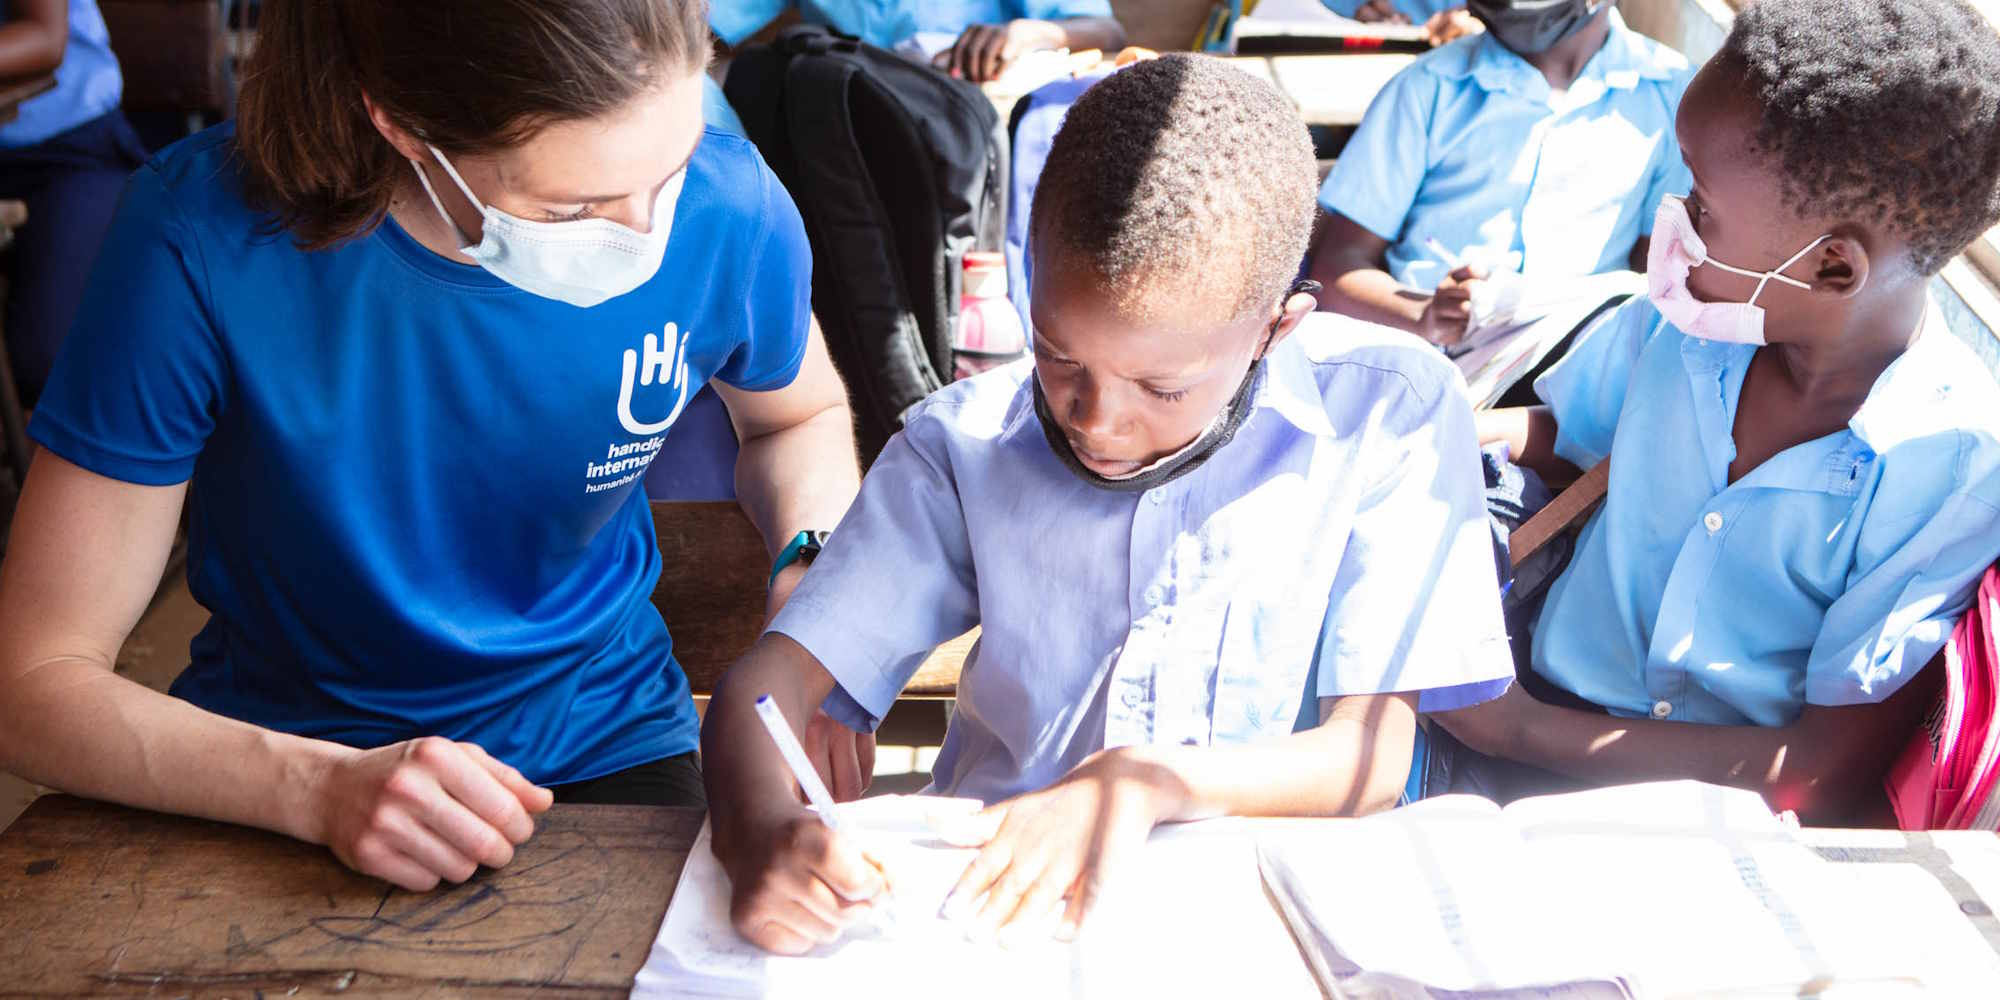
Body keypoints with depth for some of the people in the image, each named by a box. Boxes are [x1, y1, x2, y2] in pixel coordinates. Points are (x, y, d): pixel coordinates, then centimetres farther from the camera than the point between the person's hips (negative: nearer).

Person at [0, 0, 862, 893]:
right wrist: (324, 787, -33)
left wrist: (816, 571, -11)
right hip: (286, 762, 0)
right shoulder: (201, 239, -22)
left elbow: (801, 416, 9)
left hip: (603, 744, 1)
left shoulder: (727, 209, -15)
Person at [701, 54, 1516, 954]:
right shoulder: (965, 447, -6)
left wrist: (1149, 779, -22)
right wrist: (759, 835, -27)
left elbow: (1374, 758, -8)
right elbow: (765, 683, -7)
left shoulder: (1390, 415, -9)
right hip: (993, 896, 1)